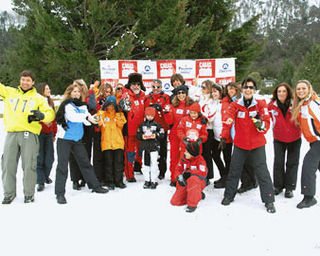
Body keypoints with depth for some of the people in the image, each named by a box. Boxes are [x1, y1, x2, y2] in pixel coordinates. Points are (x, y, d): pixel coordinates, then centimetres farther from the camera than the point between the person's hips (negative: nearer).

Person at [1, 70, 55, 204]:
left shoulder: (38, 98, 10)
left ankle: (29, 194, 11)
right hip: (11, 134, 2)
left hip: (29, 134, -2)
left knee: (29, 165, 0)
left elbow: (51, 113, 4)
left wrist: (41, 115, -18)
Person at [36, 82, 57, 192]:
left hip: (49, 133, 6)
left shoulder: (51, 103, 13)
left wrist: (54, 133, 16)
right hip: (39, 133, -5)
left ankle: (46, 176, 27)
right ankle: (41, 181, 2)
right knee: (39, 157, -2)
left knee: (50, 157, 7)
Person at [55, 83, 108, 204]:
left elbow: (86, 120, -1)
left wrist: (91, 119, -22)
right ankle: (60, 193, 2)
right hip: (64, 139, -6)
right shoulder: (66, 105, -10)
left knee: (85, 162, 13)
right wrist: (86, 117, -30)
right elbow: (72, 117, -27)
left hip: (77, 139, 6)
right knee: (62, 165, -4)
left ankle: (95, 185, 24)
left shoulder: (83, 105, 9)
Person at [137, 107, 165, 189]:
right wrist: (142, 136, -10)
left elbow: (162, 135, 0)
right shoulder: (142, 125, 8)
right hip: (144, 147, 3)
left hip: (154, 147, -3)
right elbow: (138, 135, 10)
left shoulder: (157, 125, 1)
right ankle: (147, 180, 17)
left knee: (154, 164, -3)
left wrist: (156, 135, -16)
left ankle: (153, 181, 5)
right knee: (145, 164, 7)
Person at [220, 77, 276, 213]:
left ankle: (269, 200, 11)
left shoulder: (261, 104, -6)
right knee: (234, 171, 11)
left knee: (262, 172, 1)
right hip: (239, 144, 1)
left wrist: (260, 124, -31)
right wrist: (223, 137, -16)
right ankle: (229, 195, 28)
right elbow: (228, 121, -8)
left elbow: (267, 123, -9)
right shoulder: (235, 105, -4)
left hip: (257, 145, -1)